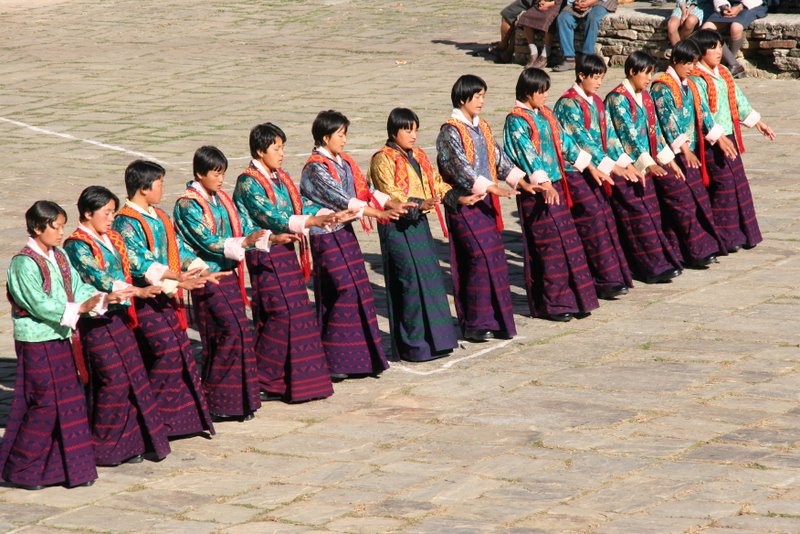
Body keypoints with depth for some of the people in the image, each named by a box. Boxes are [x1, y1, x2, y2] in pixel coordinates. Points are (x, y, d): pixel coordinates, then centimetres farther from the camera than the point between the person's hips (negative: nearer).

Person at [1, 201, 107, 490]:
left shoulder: (59, 257, 10)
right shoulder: (24, 263, -16)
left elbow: (77, 287, 9)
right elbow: (39, 304, -21)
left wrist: (101, 298, -9)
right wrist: (78, 309, -21)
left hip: (60, 339, 8)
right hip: (36, 343, -8)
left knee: (71, 401, 9)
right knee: (44, 404, -5)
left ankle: (72, 467, 17)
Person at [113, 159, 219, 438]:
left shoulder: (159, 217, 16)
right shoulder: (126, 223, -12)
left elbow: (179, 248, 16)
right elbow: (139, 263, -22)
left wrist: (201, 271, 1)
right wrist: (177, 277, -29)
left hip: (167, 298, 9)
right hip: (146, 299, -9)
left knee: (182, 352, 9)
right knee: (169, 351, -15)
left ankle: (186, 413, 17)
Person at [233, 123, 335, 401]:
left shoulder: (281, 178, 14)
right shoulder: (249, 182, -11)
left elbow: (301, 205, 9)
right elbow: (270, 216, -21)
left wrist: (328, 214, -10)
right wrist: (311, 222, -26)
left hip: (287, 252, 8)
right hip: (266, 256, -8)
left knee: (298, 312, 8)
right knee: (281, 314, -10)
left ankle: (295, 376, 16)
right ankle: (262, 381, -2)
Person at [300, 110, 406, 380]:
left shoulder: (344, 162, 12)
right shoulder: (316, 167, -13)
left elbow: (366, 188, 10)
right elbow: (340, 199, -21)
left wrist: (394, 204, -5)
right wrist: (378, 214, -23)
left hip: (345, 233, 8)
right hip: (327, 236, -8)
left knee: (359, 290, 8)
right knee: (345, 291, -11)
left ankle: (358, 356, 14)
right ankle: (332, 360, -4)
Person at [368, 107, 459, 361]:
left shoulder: (419, 156, 17)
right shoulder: (384, 159, -8)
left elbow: (436, 183, 20)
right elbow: (390, 195, -18)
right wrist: (418, 204, -30)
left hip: (419, 224, 8)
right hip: (398, 227, -8)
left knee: (431, 278, 9)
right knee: (412, 282, -10)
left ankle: (434, 338, 18)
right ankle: (414, 346, -5)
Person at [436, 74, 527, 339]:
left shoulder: (482, 127, 14)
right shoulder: (451, 131, -11)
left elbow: (498, 157, 19)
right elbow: (460, 166, -20)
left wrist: (520, 180, 10)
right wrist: (491, 187, -27)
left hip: (486, 201, 8)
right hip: (465, 203, -8)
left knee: (495, 257, 6)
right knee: (481, 258, -13)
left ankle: (493, 319, 13)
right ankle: (473, 323, -7)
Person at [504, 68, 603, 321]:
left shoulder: (545, 115, 14)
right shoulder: (517, 120, -10)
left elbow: (564, 142, 22)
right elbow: (527, 153, -20)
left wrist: (590, 167, 24)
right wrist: (544, 184, -31)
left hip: (556, 185, 8)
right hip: (536, 189, -8)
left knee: (569, 243, 7)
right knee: (549, 246, -6)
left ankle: (573, 299, 14)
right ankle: (551, 304, 1)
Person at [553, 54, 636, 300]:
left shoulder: (596, 102, 13)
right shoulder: (569, 103, -12)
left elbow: (608, 135, 13)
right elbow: (583, 139, -19)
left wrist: (626, 163, 2)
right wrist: (610, 166, -21)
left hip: (594, 171, 8)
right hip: (575, 171, -8)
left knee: (606, 221, 7)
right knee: (593, 223, -9)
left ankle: (614, 274, 12)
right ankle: (606, 280, -8)